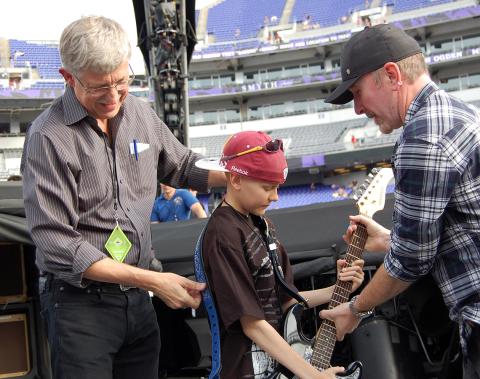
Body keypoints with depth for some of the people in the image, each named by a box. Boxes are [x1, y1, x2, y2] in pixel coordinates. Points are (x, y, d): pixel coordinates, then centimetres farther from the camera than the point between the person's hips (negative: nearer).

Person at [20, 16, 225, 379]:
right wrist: (152, 280, -21)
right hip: (81, 304, -6)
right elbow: (58, 245, -19)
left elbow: (182, 165, 21)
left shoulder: (140, 113, 5)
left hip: (137, 298, 6)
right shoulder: (50, 137, -16)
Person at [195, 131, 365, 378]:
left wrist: (336, 290, -1)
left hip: (277, 358, 8)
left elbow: (283, 300, 11)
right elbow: (253, 324, -21)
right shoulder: (224, 234, -19)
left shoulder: (261, 224, 7)